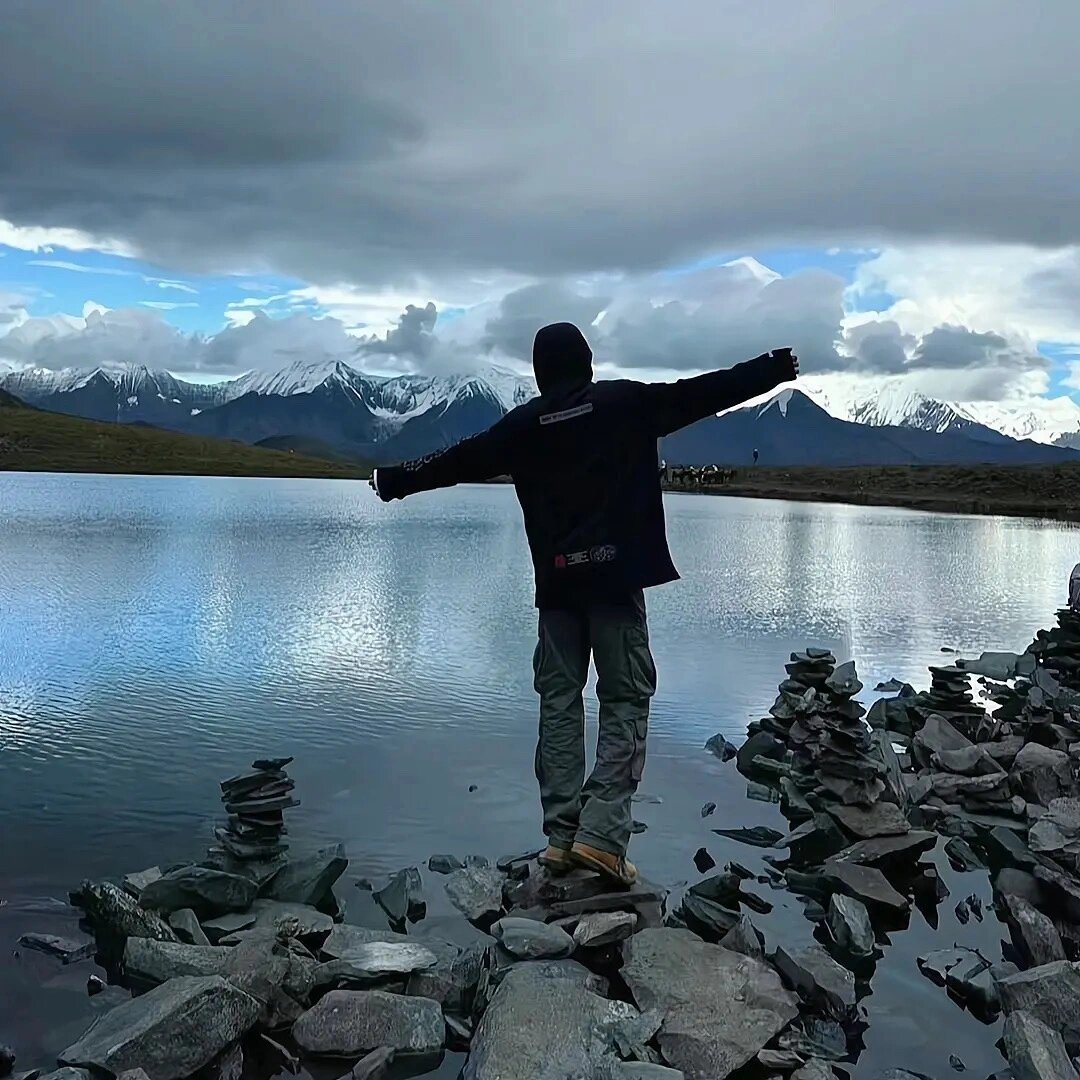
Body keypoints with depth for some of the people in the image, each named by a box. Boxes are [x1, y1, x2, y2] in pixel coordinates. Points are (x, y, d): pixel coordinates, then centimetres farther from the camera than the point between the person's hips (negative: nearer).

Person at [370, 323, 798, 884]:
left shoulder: (522, 423, 6)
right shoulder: (626, 400, 0)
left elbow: (459, 460, 14)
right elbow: (705, 392, 2)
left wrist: (395, 480, 28)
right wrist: (775, 367, 13)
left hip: (557, 583, 3)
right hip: (617, 578, -2)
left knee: (559, 703, 8)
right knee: (625, 701, 2)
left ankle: (561, 836, 8)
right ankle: (602, 834, -7)